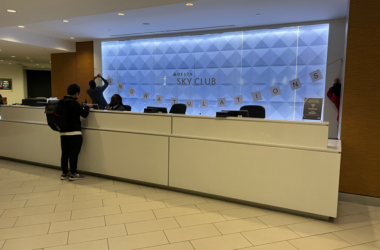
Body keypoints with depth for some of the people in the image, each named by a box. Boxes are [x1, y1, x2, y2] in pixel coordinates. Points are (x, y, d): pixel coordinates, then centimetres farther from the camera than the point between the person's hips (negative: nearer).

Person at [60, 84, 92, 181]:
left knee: (65, 153, 13)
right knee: (74, 154, 1)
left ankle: (64, 173, 22)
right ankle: (73, 174, 9)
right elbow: (84, 114, -12)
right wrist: (87, 107, 6)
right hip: (74, 133, -8)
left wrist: (82, 107, 18)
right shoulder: (74, 103, -17)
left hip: (63, 132, 8)